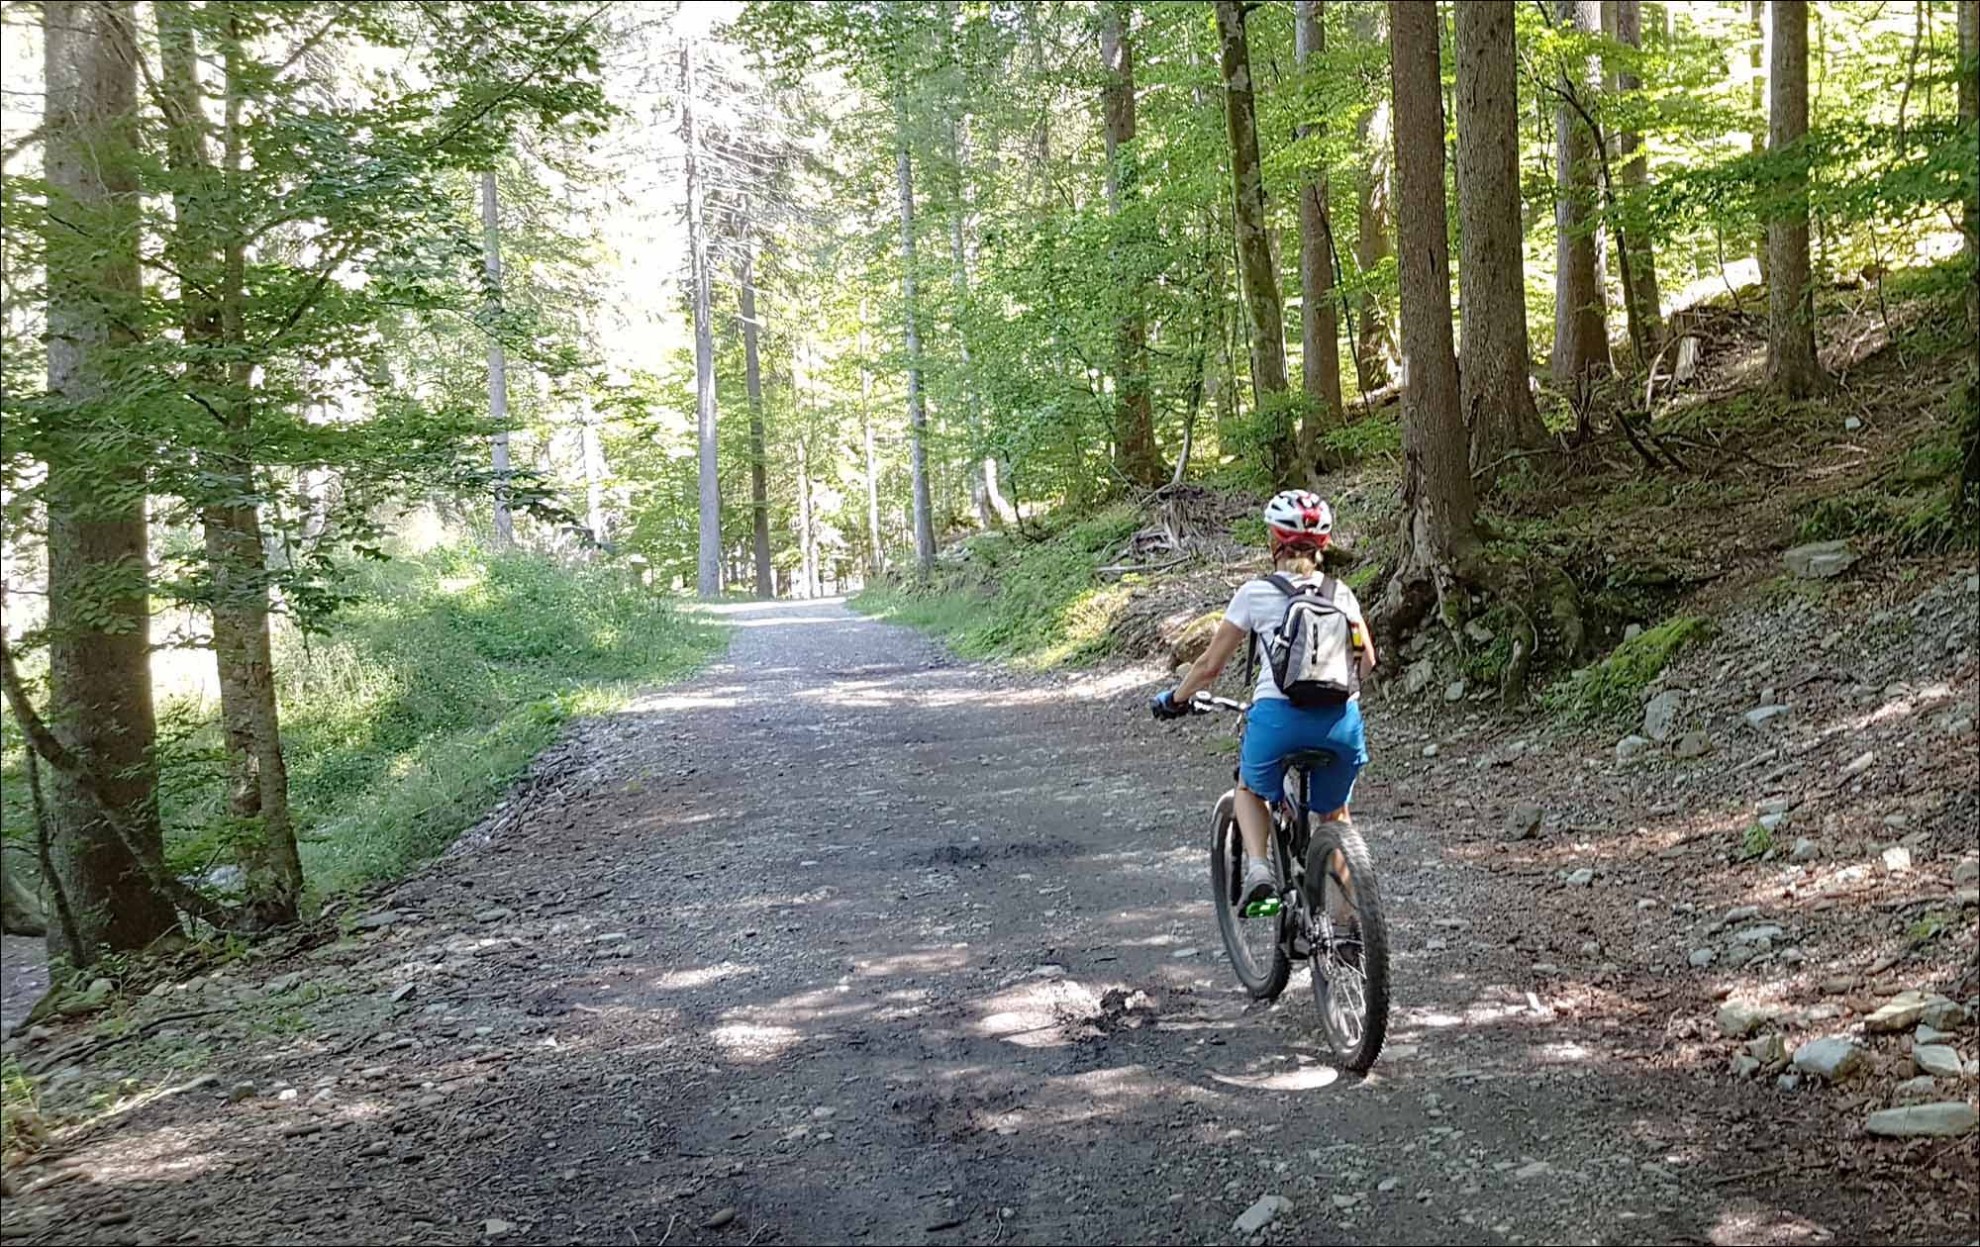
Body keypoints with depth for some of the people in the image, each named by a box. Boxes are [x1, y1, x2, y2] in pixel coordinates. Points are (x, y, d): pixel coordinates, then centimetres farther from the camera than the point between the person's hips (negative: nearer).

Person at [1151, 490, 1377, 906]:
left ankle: (1258, 867, 5)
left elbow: (1211, 664, 9)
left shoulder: (1255, 593, 6)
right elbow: (1366, 660, 16)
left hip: (1278, 716, -2)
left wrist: (1175, 699, 26)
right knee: (1334, 813, 27)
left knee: (1250, 789, 29)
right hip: (1340, 718, 2)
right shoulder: (1340, 592, 14)